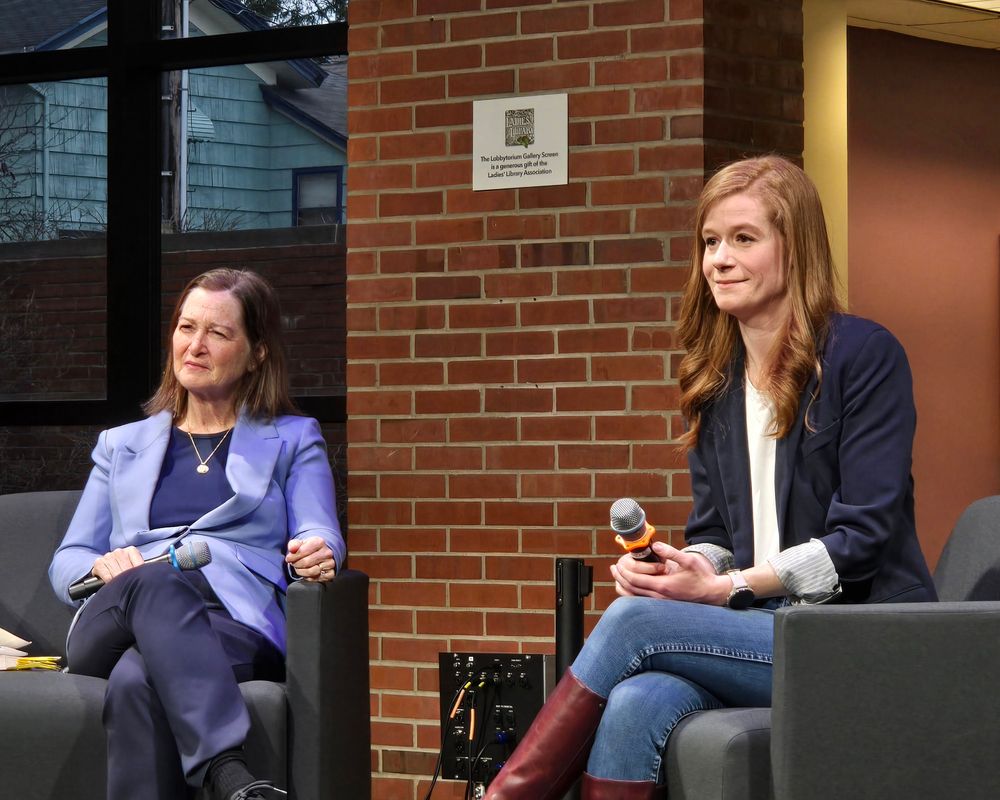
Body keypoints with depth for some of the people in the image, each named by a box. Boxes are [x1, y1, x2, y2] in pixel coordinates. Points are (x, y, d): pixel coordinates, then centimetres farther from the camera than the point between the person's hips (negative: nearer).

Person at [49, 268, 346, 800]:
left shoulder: (293, 440, 25)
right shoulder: (122, 445, 32)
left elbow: (319, 534, 7)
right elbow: (66, 561, 23)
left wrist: (317, 553, -20)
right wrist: (101, 566, -4)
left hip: (239, 625, -1)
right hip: (110, 626, 1)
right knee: (154, 582, -40)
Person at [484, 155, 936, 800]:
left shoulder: (865, 355, -5)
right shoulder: (714, 378, 15)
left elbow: (863, 535, -11)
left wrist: (729, 587, -15)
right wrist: (685, 569, -8)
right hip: (757, 632, 5)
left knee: (634, 620, -25)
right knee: (634, 706, -29)